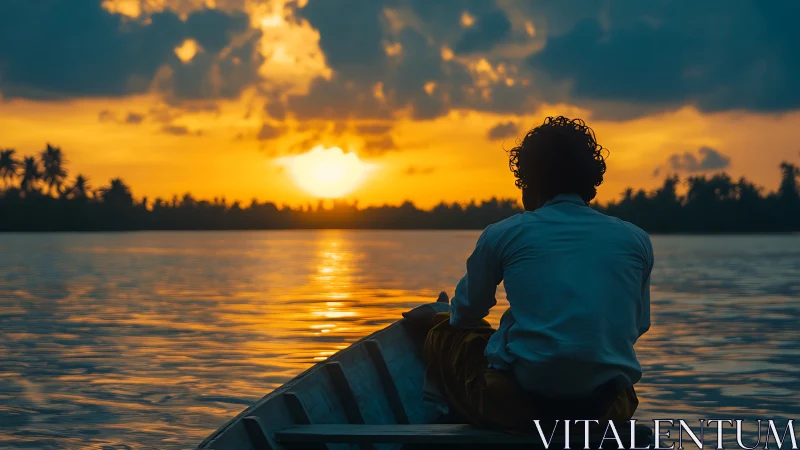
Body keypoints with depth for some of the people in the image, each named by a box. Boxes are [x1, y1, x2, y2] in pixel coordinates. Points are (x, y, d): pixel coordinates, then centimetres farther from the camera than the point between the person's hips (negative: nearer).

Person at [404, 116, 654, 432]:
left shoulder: (503, 235, 4)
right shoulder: (636, 240, 10)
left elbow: (467, 313, 19)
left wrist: (437, 318, 44)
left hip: (516, 403, -2)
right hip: (607, 408, 2)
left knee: (443, 336, 29)